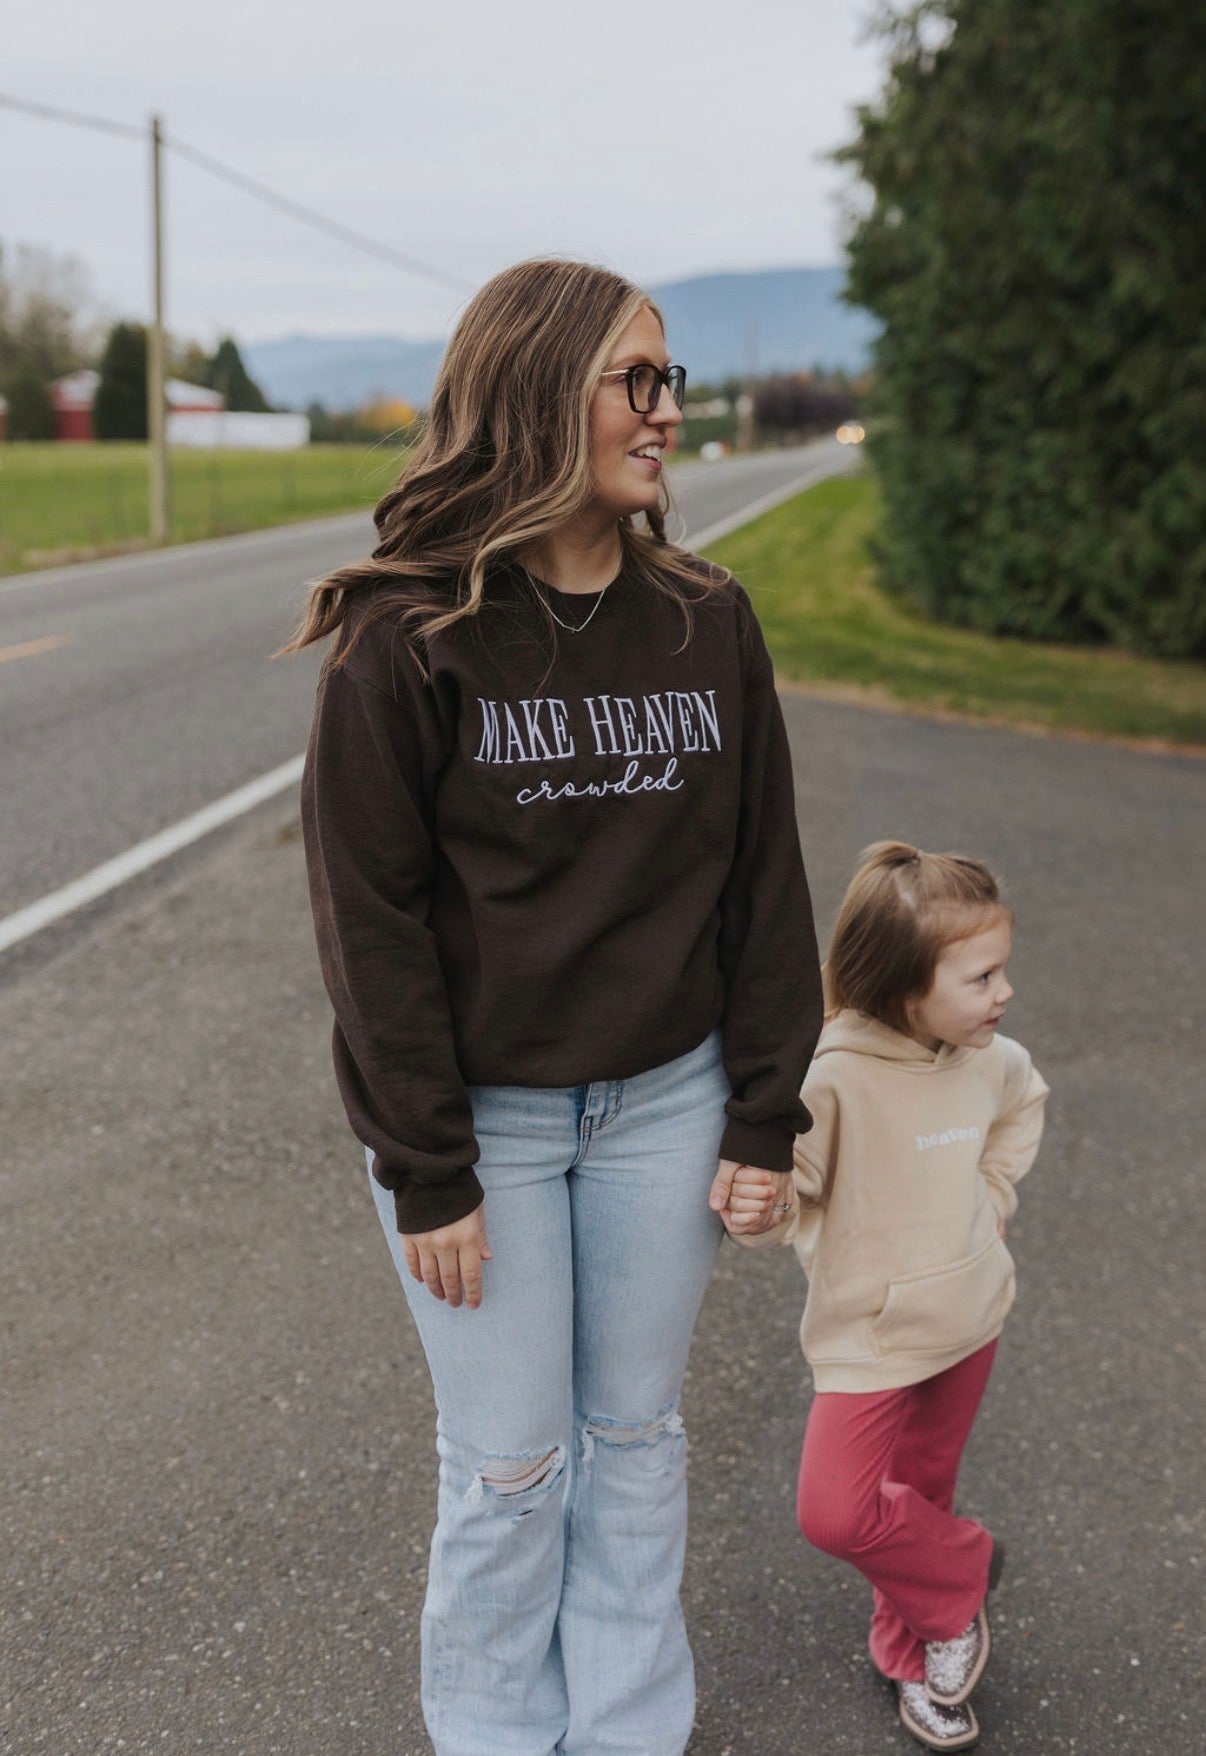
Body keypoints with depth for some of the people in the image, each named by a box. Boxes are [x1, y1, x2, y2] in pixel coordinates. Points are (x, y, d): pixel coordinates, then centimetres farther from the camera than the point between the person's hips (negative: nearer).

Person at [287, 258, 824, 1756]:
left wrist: (765, 1116, 1)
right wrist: (426, 1173, -12)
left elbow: (761, 881, 3)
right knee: (508, 1466, 10)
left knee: (636, 1436, 17)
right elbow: (369, 916, -11)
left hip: (662, 1101, 4)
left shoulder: (707, 623, -1)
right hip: (480, 1118, -3)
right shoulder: (406, 638, -12)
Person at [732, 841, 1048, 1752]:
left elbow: (1024, 1103, 17)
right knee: (837, 1511, -14)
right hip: (871, 1333, -4)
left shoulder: (989, 1060, -8)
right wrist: (759, 1204, -43)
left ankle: (914, 1654, 44)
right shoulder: (833, 1078, -28)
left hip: (970, 1319, 5)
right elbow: (790, 1200, -21)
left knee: (924, 1495, 19)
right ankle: (961, 1571, 17)